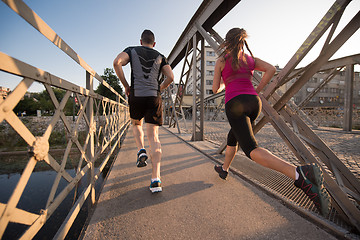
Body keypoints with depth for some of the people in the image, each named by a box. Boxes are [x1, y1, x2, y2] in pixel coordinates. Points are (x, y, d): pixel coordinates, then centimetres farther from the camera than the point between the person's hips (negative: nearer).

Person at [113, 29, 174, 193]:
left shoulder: (132, 50, 14)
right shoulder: (160, 56, 17)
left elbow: (117, 62, -5)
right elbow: (170, 77, 4)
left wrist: (126, 85, 3)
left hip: (136, 96, 0)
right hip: (154, 97, 1)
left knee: (136, 124, 29)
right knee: (154, 136, -3)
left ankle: (141, 151, 7)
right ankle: (156, 179, -10)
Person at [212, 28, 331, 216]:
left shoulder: (221, 61, 8)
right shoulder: (250, 59, 19)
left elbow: (215, 89, 9)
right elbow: (271, 69, 4)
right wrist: (256, 91, 11)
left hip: (235, 104, -6)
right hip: (253, 102, 7)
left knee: (251, 150, -15)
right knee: (233, 137, 26)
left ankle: (299, 174, -36)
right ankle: (224, 169, 40)